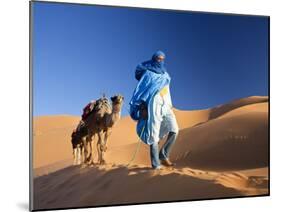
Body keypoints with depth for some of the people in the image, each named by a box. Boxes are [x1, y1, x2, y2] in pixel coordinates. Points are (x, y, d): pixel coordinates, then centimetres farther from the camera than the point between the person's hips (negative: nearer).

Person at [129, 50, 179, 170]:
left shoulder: (165, 75, 22)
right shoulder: (148, 73, 4)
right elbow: (141, 91, -4)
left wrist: (170, 106, 18)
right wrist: (143, 108, -14)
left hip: (165, 105, 6)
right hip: (154, 104, -6)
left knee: (174, 130, -8)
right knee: (154, 134, -9)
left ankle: (163, 155, 5)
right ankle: (156, 163, -9)